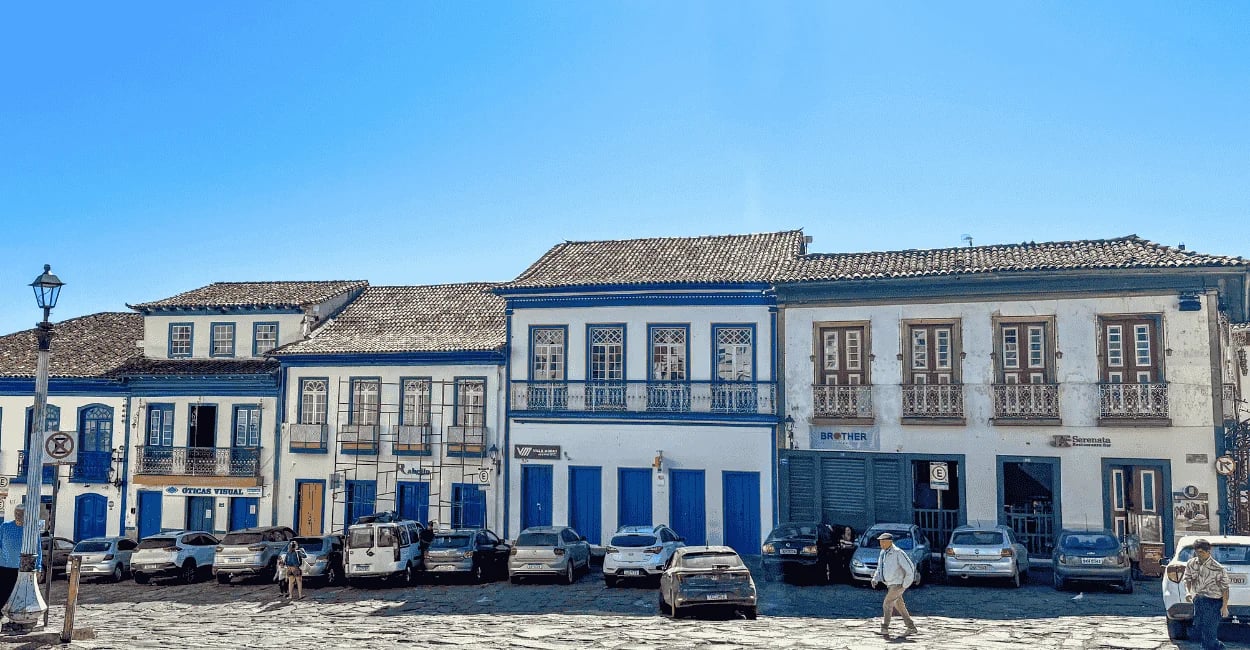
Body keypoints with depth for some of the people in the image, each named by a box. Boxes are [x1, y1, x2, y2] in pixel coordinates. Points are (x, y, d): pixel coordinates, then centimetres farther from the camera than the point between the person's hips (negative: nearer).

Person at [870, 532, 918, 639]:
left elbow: (910, 568, -19)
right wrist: (875, 579, 2)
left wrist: (905, 585, -17)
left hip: (898, 584, -9)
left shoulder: (898, 553, -19)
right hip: (890, 584, 9)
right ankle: (911, 628, 24)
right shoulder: (883, 553, 7)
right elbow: (879, 569, 19)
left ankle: (884, 629, -11)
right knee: (899, 606, 14)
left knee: (887, 604, -14)